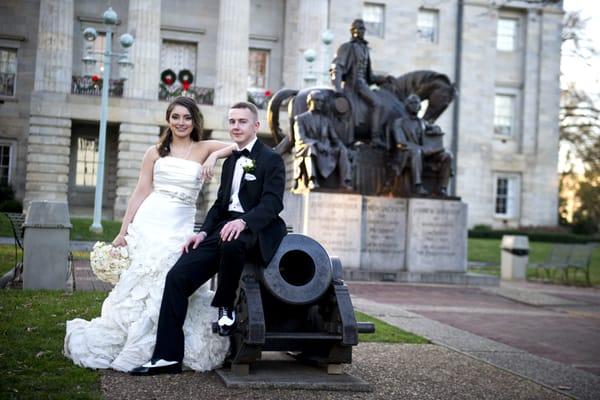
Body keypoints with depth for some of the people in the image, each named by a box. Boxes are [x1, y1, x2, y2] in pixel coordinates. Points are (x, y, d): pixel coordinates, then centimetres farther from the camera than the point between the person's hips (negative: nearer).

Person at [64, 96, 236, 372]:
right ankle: (120, 343, 11)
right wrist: (123, 231, 3)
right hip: (149, 224, 0)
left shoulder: (204, 149, 8)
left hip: (181, 228, 0)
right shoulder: (155, 153, 9)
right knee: (141, 283, -1)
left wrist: (214, 156, -14)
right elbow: (140, 193, 7)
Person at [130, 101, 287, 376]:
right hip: (223, 229, 7)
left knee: (231, 243, -42)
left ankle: (225, 307, -12)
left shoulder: (271, 160, 0)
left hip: (253, 231, -6)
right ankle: (168, 356, -6)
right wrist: (204, 232, 4)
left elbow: (272, 202, -13)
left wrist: (243, 222, -31)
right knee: (177, 277, -10)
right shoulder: (230, 161, 23)